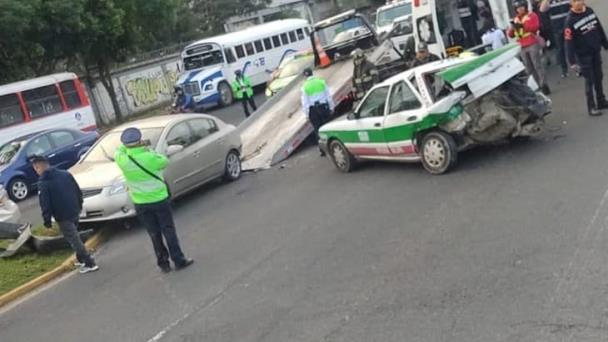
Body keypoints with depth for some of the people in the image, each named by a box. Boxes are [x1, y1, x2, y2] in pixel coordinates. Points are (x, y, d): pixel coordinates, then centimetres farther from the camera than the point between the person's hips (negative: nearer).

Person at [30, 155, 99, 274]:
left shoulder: (43, 183, -14)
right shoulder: (65, 174, 4)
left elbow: (45, 205, -15)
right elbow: (78, 191, 10)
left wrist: (47, 220, -5)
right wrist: (79, 206, 21)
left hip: (63, 217, -7)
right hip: (75, 212, 7)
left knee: (74, 240, -1)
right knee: (75, 237, 24)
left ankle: (90, 264, -2)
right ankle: (81, 259, 33)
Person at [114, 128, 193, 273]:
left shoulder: (122, 160, -10)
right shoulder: (150, 158, -19)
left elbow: (118, 151, 13)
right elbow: (165, 161, 1)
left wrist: (128, 146, 6)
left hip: (141, 204, 3)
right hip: (159, 200, -3)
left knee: (154, 234, 13)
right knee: (169, 231, 8)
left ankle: (163, 263, 19)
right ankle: (179, 261, 12)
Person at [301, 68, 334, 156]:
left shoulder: (305, 87, -5)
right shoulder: (321, 82, -2)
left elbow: (305, 103, -5)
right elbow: (329, 96, 1)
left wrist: (307, 114, 3)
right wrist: (331, 107, 10)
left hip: (313, 110, -1)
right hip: (324, 107, 1)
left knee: (318, 130, 7)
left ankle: (323, 150, 7)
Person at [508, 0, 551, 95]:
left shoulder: (532, 15, 1)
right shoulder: (515, 19, 17)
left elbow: (535, 26, -16)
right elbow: (511, 34, 13)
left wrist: (522, 25, -26)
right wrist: (512, 28, -10)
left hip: (533, 45, -6)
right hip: (523, 47, 6)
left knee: (537, 65, -11)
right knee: (529, 68, 5)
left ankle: (544, 85, -10)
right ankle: (540, 86, 11)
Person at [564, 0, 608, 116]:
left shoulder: (590, 11, 2)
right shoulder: (570, 20, -18)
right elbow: (569, 42, -20)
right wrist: (572, 62, -23)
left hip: (596, 51, 6)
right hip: (583, 55, -6)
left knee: (599, 78, 14)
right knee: (589, 81, -1)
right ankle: (591, 107, 9)